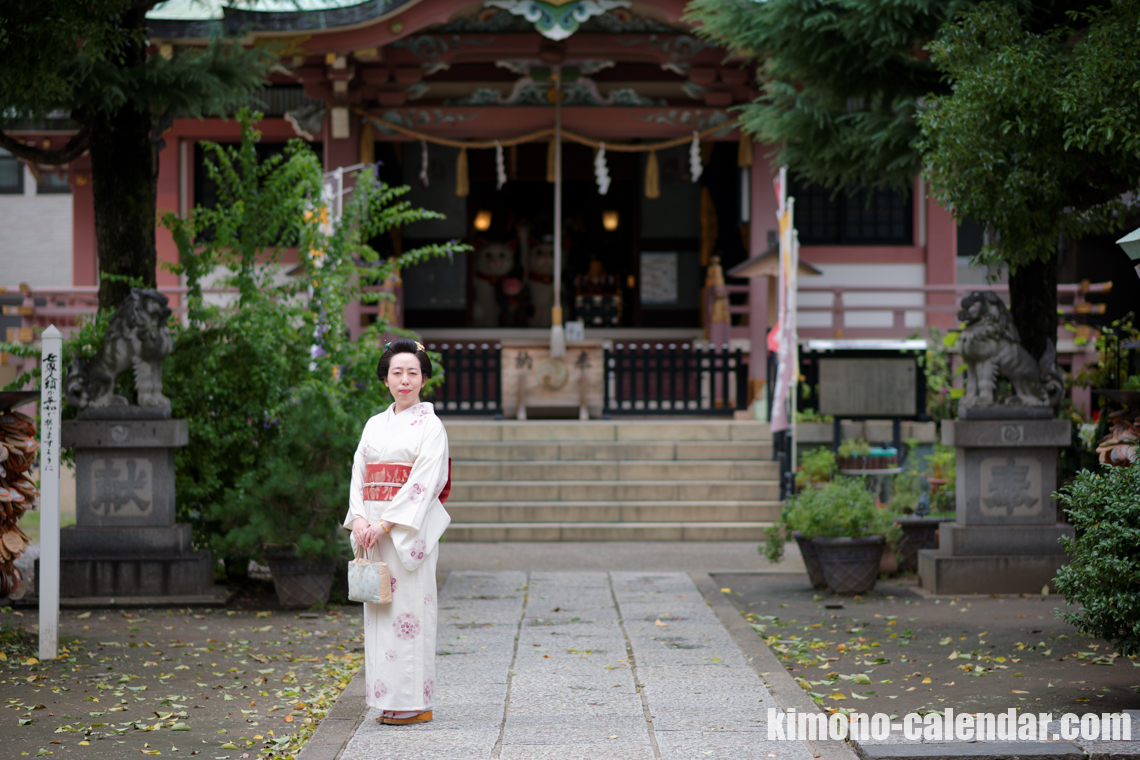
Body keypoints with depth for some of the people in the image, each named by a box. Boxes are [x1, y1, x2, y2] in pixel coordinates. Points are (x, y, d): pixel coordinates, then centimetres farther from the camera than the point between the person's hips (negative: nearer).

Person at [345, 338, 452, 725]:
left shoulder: (430, 425, -3)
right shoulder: (375, 425, 15)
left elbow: (423, 483, -12)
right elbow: (359, 474, 10)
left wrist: (386, 524, -18)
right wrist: (359, 518, -7)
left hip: (411, 529, -6)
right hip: (373, 530, 6)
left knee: (409, 609, -6)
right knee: (379, 612, 6)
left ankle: (415, 702, -1)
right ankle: (389, 699, 12)